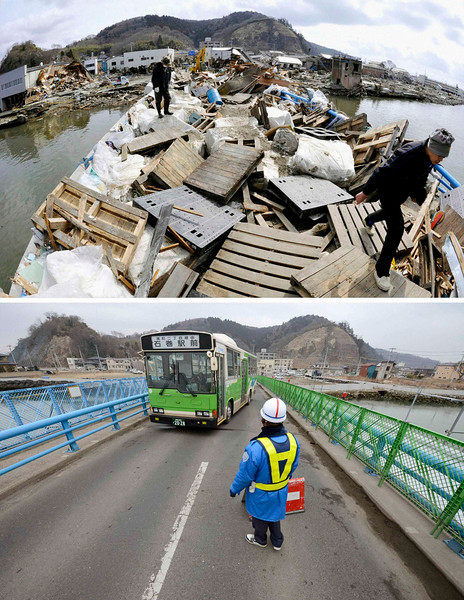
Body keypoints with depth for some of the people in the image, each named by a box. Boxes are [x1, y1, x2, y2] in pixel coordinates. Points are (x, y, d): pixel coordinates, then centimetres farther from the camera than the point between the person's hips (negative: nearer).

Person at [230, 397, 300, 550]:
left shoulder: (256, 448, -40)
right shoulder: (293, 440, -21)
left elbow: (244, 476, -24)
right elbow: (293, 466, -2)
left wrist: (234, 489, -4)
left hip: (261, 493, -4)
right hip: (281, 490, 4)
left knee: (259, 515, 25)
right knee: (275, 514, 30)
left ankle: (260, 540, 52)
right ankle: (277, 542, 52)